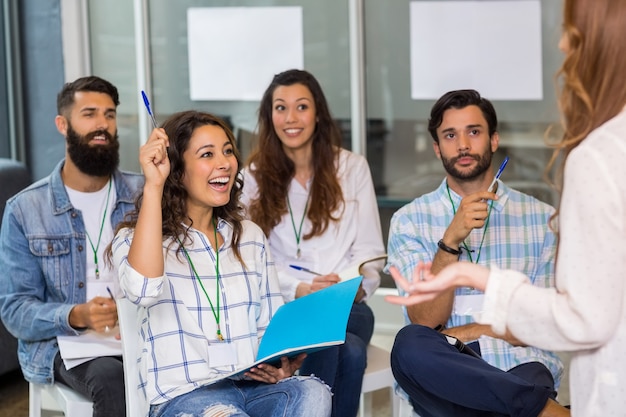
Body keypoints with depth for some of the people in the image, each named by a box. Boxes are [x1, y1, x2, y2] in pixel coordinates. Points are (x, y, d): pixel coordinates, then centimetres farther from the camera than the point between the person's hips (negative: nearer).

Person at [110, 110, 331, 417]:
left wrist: (285, 363, -7)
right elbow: (143, 290, -22)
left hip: (257, 384, 5)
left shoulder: (251, 237, 19)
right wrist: (153, 187, -19)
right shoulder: (136, 237, 3)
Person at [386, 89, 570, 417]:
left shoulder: (541, 218, 9)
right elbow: (425, 322, -5)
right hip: (444, 374, 3)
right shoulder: (410, 220, 7)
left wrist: (461, 333, -6)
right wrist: (451, 241, -18)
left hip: (520, 368, -3)